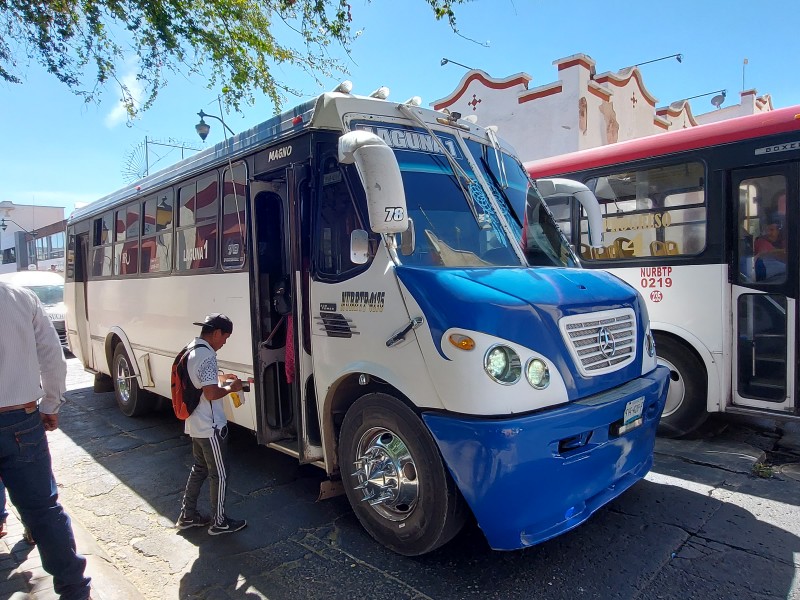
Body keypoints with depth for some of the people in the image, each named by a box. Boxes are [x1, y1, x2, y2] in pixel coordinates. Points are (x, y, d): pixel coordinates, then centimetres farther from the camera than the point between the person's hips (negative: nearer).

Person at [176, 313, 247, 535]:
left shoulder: (191, 350, 6)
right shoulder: (206, 355, -24)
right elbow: (211, 393, -29)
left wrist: (219, 377, 15)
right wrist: (230, 387, -12)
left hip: (195, 424, 10)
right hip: (210, 427, -10)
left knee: (200, 468, 23)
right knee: (219, 474, 5)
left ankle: (187, 516, 33)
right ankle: (220, 522, 19)